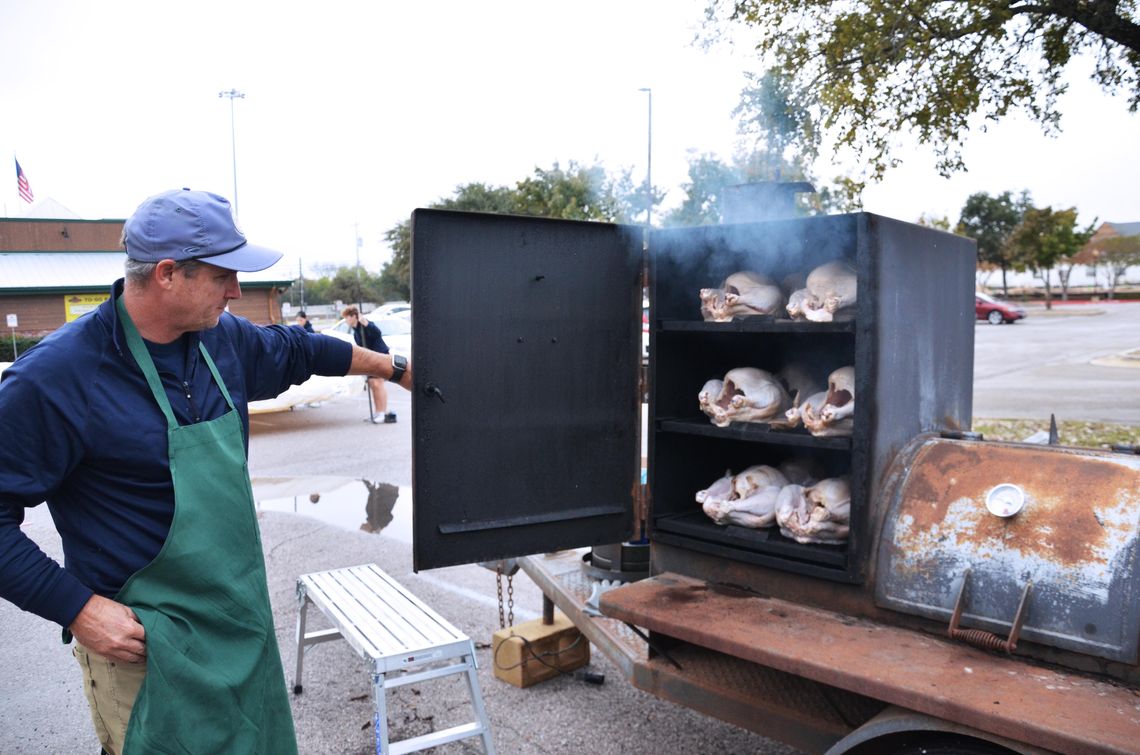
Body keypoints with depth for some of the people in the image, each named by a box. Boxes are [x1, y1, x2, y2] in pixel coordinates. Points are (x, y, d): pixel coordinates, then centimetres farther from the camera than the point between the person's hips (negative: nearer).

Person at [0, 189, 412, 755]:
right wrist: (78, 608, -19)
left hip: (242, 620, 7)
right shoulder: (55, 376, -20)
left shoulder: (223, 339, 0)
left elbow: (298, 349, 19)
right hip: (142, 640, -6)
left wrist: (396, 369, 28)